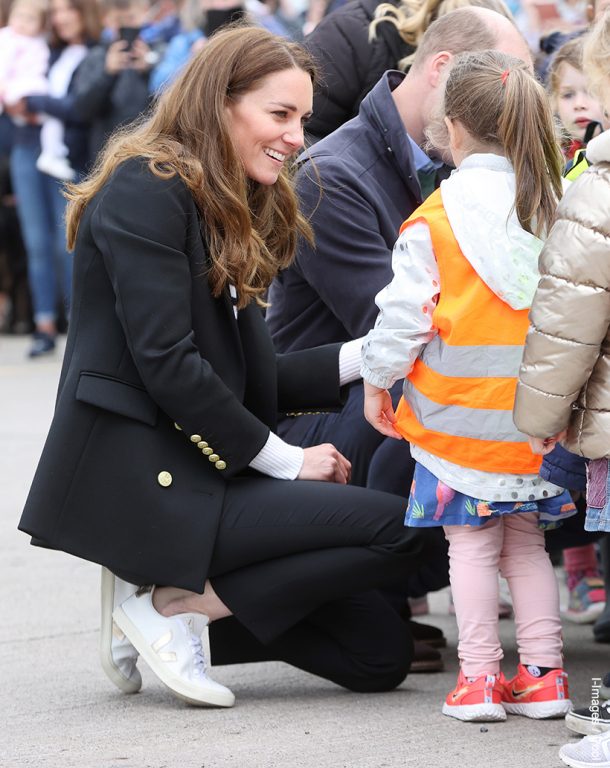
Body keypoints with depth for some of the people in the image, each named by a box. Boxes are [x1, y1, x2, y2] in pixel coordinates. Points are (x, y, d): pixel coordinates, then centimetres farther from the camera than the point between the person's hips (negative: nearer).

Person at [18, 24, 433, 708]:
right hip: (136, 481, -9)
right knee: (399, 528, -19)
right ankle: (173, 604, -10)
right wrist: (285, 460, -12)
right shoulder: (147, 189, -10)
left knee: (380, 652, 3)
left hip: (198, 472, 10)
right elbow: (167, 364, -18)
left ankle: (174, 592, 7)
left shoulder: (228, 211, 20)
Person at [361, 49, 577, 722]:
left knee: (472, 544, 5)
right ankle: (543, 674, 13)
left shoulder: (436, 217, -10)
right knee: (525, 542, 14)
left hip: (458, 413, -3)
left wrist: (377, 381, 4)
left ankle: (477, 677, 5)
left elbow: (404, 312, -9)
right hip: (533, 415, 4)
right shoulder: (553, 208, 1)